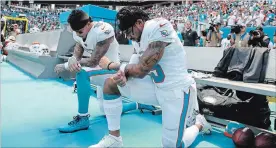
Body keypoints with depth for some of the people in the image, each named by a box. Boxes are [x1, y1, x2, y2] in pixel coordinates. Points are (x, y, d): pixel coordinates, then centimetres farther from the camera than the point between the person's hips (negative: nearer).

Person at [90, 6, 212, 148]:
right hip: (157, 87, 8)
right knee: (110, 84, -1)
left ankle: (198, 123, 30)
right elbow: (137, 71, 5)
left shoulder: (159, 27, -24)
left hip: (177, 91, -8)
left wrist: (111, 64, -8)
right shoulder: (139, 38, 3)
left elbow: (141, 70, -24)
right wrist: (123, 77, -19)